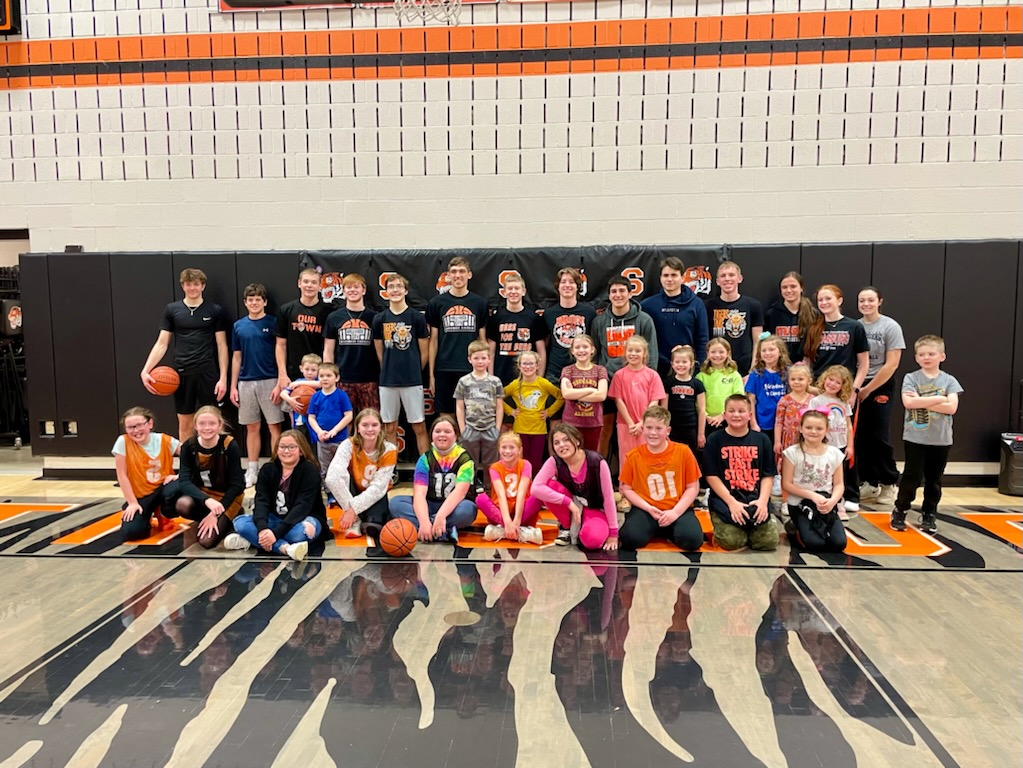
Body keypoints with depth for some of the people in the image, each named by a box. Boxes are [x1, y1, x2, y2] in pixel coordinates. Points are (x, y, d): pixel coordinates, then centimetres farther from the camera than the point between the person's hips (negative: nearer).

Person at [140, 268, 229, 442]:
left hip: (207, 373, -2)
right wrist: (145, 370, -6)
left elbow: (222, 346, 2)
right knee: (184, 423, 10)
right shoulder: (172, 309, 6)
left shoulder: (215, 311, 1)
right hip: (182, 374, 2)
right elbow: (162, 344, 6)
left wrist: (223, 377, -5)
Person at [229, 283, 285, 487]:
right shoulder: (239, 326, 9)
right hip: (246, 383, 4)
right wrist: (233, 386, 7)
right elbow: (236, 358, 12)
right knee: (252, 428, 10)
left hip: (269, 381, -3)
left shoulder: (273, 323, -1)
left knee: (274, 426, -1)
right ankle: (252, 470, 18)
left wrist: (280, 384, -11)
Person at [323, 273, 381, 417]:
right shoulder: (334, 317, 9)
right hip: (343, 380, 1)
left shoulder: (374, 317, 7)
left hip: (369, 380, -1)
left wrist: (383, 377, 2)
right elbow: (328, 352, 10)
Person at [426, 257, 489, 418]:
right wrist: (431, 374, 2)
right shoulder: (437, 302, 4)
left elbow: (483, 340, 8)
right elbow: (433, 341, 6)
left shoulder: (480, 303, 6)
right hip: (444, 370, 0)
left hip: (472, 370, 0)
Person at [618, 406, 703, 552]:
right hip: (646, 510, 0)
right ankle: (656, 530, 6)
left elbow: (693, 487, -1)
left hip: (678, 509, 0)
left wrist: (676, 511, -13)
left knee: (692, 539, -28)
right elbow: (626, 488, 3)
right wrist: (648, 508, -11)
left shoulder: (683, 451, -4)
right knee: (630, 538, -28)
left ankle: (669, 531, 7)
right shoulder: (634, 456, -2)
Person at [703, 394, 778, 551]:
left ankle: (751, 526, 19)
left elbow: (768, 475, 6)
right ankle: (720, 526, 13)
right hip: (724, 499, -2)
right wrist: (732, 502, -14)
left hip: (755, 499, 3)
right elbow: (711, 476, -4)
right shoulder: (714, 440, 1)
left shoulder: (762, 439, 9)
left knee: (769, 541, -13)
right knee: (731, 541, -21)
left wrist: (762, 501, -11)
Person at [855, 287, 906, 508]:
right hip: (856, 388, 3)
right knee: (860, 437, 5)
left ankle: (889, 484, 14)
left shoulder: (890, 327, -5)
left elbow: (891, 365, -10)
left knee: (879, 438, -3)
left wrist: (867, 390, -10)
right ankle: (869, 483, 18)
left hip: (880, 387, -3)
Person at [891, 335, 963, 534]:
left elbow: (951, 407, -12)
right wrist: (938, 399, -14)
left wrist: (921, 402, -14)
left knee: (934, 480, 11)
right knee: (911, 476, 0)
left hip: (941, 440, 2)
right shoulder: (911, 378, -2)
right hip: (915, 437, -2)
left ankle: (929, 515, 25)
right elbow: (909, 403, -17)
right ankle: (900, 511, 15)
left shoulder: (949, 381, 1)